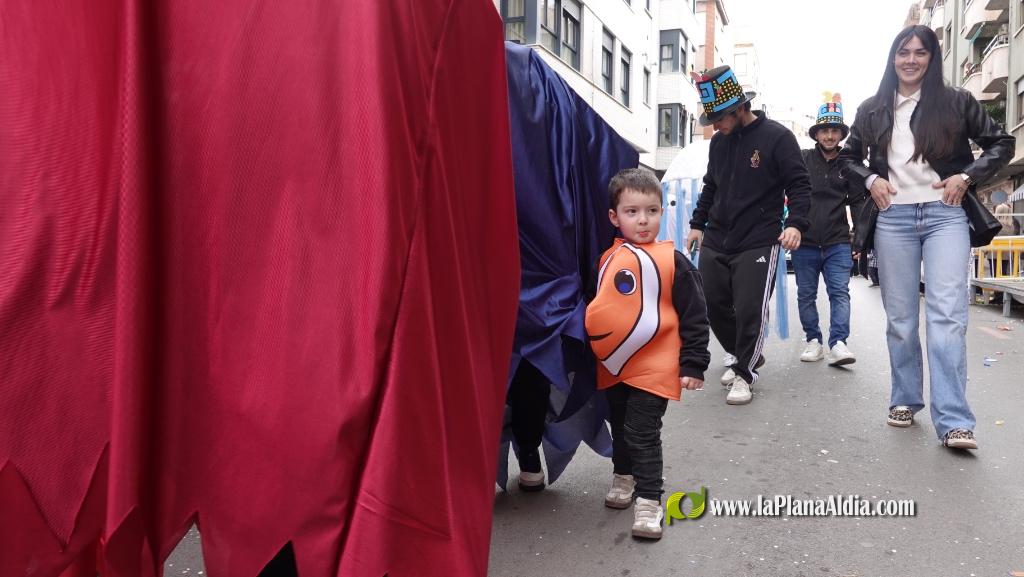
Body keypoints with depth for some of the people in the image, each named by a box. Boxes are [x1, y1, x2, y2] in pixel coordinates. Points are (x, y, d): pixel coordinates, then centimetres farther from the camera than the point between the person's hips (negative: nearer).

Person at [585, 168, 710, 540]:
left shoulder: (672, 261, -10)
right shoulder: (605, 259, 0)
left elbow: (695, 316, -6)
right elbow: (592, 307, 13)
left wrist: (693, 365, -9)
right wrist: (592, 354, 16)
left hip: (653, 368, -5)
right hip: (612, 367, 5)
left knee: (642, 434, -3)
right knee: (620, 428, 21)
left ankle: (649, 501, 10)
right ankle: (623, 476, 43)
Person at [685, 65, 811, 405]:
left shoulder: (777, 137, -6)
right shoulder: (718, 142, 11)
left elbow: (799, 185, -7)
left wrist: (795, 223, -21)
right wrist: (698, 223, 18)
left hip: (757, 243, -6)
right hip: (715, 241, 6)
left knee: (750, 310, -8)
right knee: (713, 305, 7)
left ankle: (744, 372, 12)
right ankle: (742, 356, 31)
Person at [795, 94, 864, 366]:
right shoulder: (802, 159, 3)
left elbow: (858, 203, 6)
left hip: (837, 242, 0)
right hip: (805, 242, 0)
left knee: (840, 292, -8)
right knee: (806, 294, 7)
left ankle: (838, 343, -10)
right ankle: (813, 341, 17)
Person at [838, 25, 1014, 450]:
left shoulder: (956, 102, 6)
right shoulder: (873, 109, 11)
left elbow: (1001, 144, 11)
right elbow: (848, 157, 21)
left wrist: (965, 177, -4)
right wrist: (870, 180, 2)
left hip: (945, 215, -2)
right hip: (893, 219, 2)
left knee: (947, 315, -11)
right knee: (900, 317, 7)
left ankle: (954, 421, -12)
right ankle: (905, 400, 21)